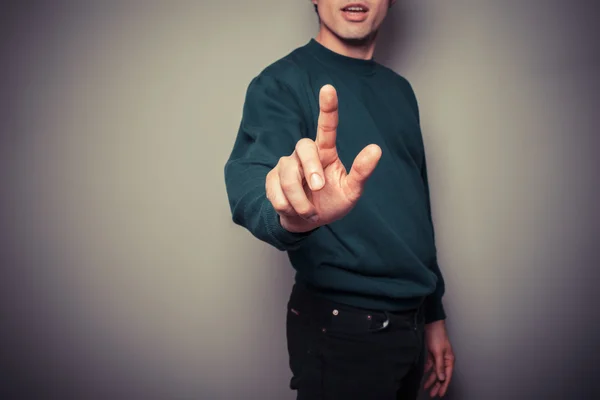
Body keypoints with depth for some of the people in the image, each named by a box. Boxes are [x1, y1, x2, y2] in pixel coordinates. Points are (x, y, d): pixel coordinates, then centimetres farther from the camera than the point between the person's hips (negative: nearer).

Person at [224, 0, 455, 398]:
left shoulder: (400, 90, 10)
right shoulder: (282, 82, -10)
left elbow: (417, 208, 14)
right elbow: (250, 183, -28)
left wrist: (434, 315, 14)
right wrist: (291, 215, -50)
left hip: (410, 322, 7)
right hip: (342, 329, -6)